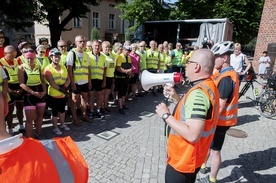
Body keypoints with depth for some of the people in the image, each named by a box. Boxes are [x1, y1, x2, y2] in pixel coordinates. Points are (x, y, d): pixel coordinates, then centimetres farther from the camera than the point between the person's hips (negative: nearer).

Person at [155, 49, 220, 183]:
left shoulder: (198, 93, -29)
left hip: (183, 161, -9)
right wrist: (175, 97, 4)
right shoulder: (209, 86, 3)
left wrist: (166, 115, -25)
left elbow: (193, 135, -35)